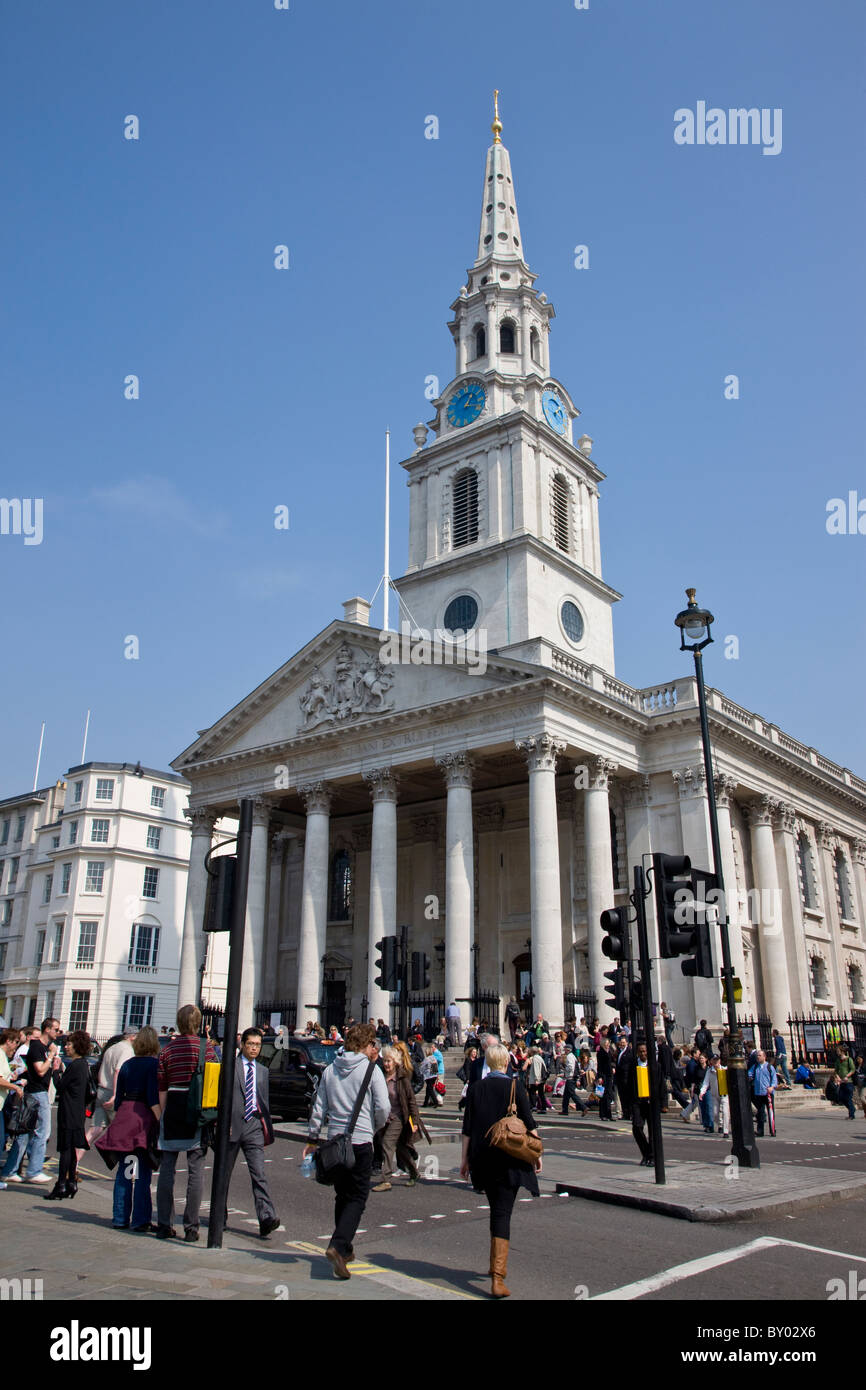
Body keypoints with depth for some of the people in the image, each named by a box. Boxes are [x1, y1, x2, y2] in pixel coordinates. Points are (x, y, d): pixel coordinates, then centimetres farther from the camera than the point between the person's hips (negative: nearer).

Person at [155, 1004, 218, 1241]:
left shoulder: (168, 1049, 2)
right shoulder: (207, 1048, -2)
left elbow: (161, 1088, 3)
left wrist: (161, 1115, 10)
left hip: (173, 1107, 2)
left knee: (167, 1168, 10)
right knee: (195, 1169, 3)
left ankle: (164, 1225, 13)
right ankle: (191, 1227, 5)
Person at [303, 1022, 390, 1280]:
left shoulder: (330, 1070, 8)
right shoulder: (371, 1070, -7)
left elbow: (319, 1107, 10)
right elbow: (383, 1107, -10)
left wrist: (312, 1138, 16)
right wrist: (376, 1126, 10)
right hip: (360, 1142, -5)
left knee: (342, 1196, 18)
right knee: (357, 1198, 0)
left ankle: (345, 1249, 25)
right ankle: (338, 1246, -16)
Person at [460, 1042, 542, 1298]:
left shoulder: (476, 1089, -1)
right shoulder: (515, 1087, -8)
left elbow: (467, 1128, 1)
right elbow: (529, 1125, -5)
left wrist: (465, 1159, 9)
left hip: (483, 1159, 3)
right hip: (509, 1161, -3)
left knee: (496, 1209, 21)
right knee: (502, 1214, -3)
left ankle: (497, 1266, 33)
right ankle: (497, 1277, -13)